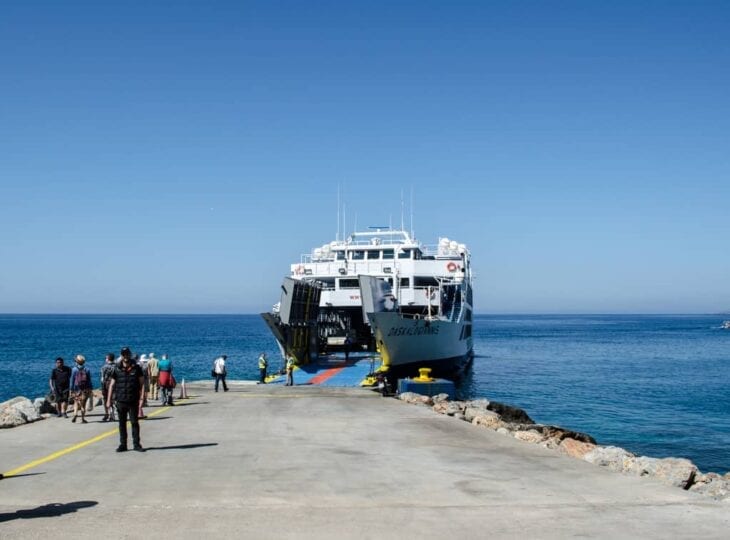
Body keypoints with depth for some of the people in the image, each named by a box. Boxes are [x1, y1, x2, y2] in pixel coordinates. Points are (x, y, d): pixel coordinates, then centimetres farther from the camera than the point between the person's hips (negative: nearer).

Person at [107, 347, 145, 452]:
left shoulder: (136, 368, 1)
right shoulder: (117, 370, 4)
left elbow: (142, 384, 1)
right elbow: (112, 385, 7)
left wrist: (141, 398, -8)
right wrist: (109, 400, 2)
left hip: (133, 401, -1)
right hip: (121, 401, 1)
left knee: (135, 422, 2)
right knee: (122, 423, 7)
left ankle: (136, 444, 9)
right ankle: (122, 444, 14)